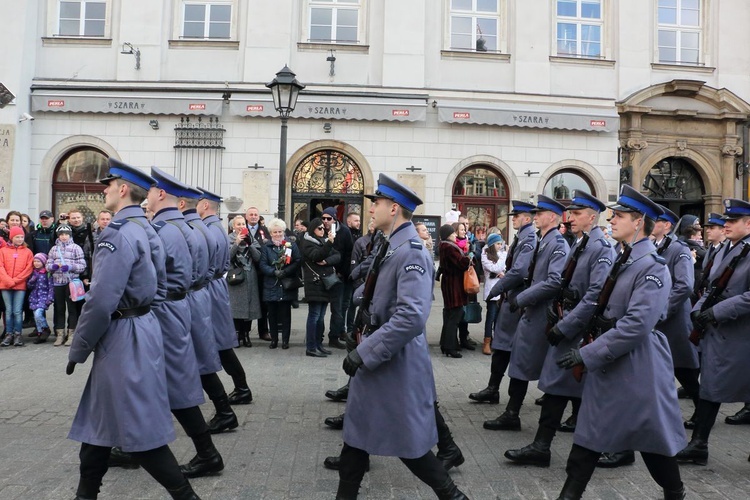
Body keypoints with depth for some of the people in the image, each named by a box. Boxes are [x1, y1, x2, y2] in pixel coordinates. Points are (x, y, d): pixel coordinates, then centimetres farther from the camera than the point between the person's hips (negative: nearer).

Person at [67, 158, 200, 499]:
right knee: (100, 415, 19)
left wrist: (78, 349, -12)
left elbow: (101, 300, -22)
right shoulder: (146, 229, 12)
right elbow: (159, 288, 17)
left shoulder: (119, 232, -19)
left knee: (138, 426, -2)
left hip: (124, 335, -10)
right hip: (140, 325, 10)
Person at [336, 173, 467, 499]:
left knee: (408, 441, 5)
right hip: (377, 360, 10)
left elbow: (411, 317, -31)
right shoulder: (392, 248, 9)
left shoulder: (412, 252, -22)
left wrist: (363, 353, -26)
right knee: (358, 429, 17)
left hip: (397, 364, -9)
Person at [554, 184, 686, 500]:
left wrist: (587, 354, -24)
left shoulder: (653, 266, -18)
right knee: (590, 430, 9)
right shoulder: (622, 259, 10)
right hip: (607, 361, 8)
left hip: (638, 366, -8)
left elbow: (637, 324, -25)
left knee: (652, 433, 9)